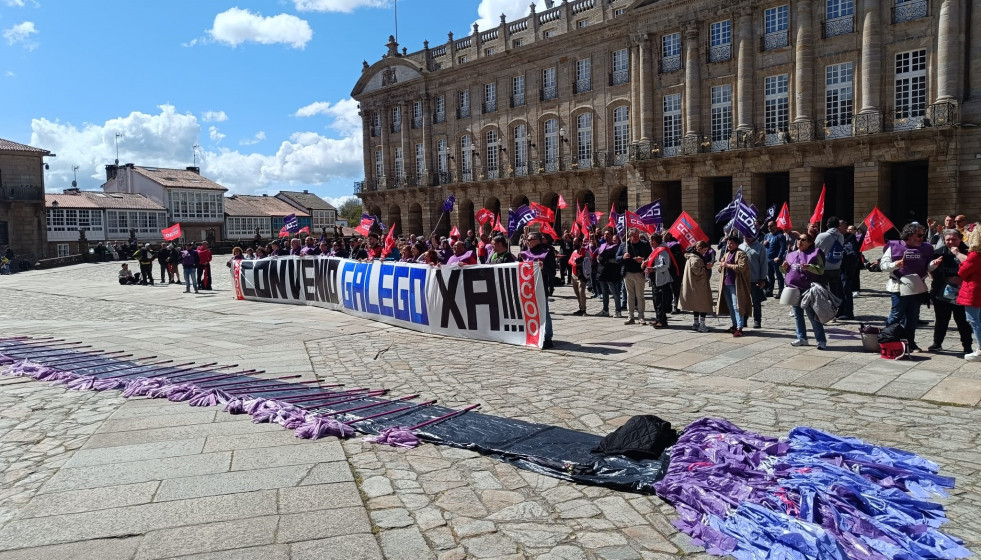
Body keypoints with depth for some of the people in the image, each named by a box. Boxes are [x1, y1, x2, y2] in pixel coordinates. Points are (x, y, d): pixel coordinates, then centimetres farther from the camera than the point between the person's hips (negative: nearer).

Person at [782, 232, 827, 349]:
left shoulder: (815, 253, -3)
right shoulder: (791, 255, 15)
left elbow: (821, 269, -9)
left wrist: (809, 267, -25)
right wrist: (784, 267, 4)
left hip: (807, 289, -7)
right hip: (793, 288, 7)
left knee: (812, 315, -7)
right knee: (797, 315, 11)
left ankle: (821, 340, -1)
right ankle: (802, 338, 21)